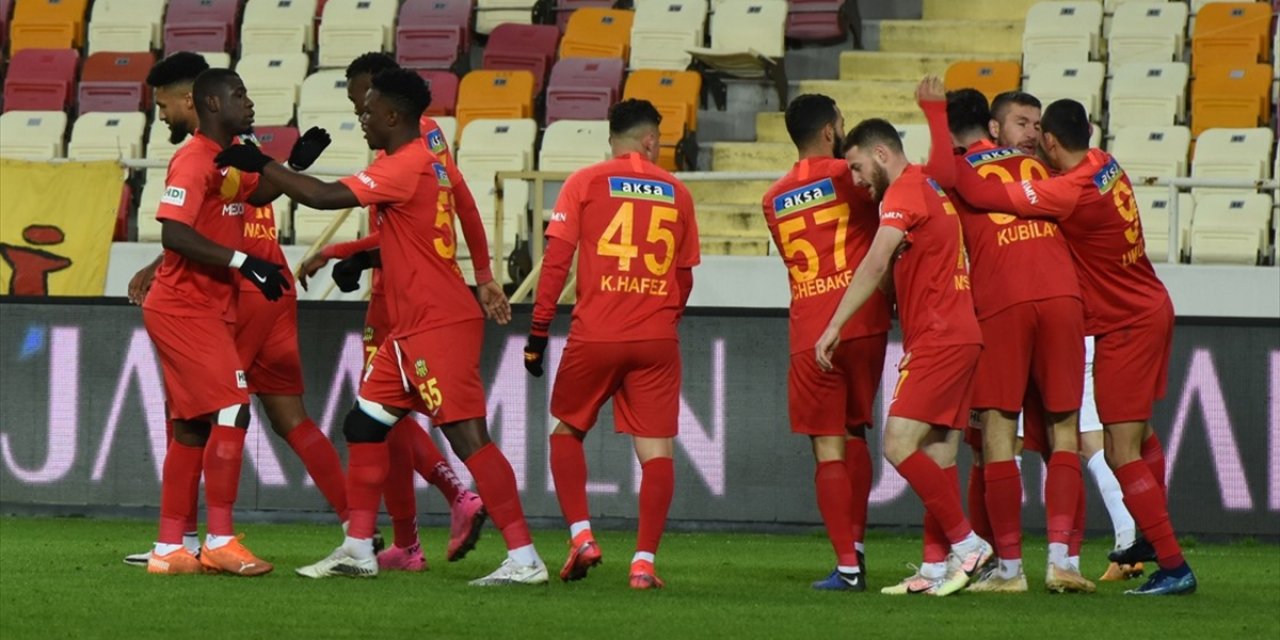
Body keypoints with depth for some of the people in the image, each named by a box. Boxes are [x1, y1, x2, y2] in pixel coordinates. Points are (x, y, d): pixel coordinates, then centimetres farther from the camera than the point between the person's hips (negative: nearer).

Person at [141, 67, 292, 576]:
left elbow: (257, 194, 33)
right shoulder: (194, 161, -16)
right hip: (184, 309, -10)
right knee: (232, 412, -13)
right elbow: (173, 233, -27)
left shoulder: (230, 159, 13)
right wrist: (243, 262, -29)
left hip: (208, 311, 10)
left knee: (193, 427, 11)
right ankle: (220, 542, -11)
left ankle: (169, 548, 14)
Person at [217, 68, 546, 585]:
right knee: (364, 425, 13)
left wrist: (261, 165, -14)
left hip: (440, 326, -11)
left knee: (468, 437, -12)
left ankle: (524, 558, -13)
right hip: (410, 328, 11)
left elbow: (325, 196, -22)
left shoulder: (406, 166, -16)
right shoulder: (428, 161, 14)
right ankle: (358, 550, 18)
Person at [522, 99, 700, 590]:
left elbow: (557, 259, -3)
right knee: (656, 450, 1)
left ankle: (581, 536, 5)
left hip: (595, 333, -1)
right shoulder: (677, 194, 9)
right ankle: (644, 561, -7)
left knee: (567, 431, 18)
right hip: (657, 342, 1)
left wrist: (538, 330, 1)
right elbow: (684, 277, 15)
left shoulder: (585, 183, 2)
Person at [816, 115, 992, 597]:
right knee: (937, 458, 7)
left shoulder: (905, 191, -9)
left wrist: (835, 325, -22)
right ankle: (937, 568, 5)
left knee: (900, 446, -14)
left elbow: (876, 264, -21)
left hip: (938, 338, -10)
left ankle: (968, 544, -12)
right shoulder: (930, 189, 21)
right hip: (958, 336, 10)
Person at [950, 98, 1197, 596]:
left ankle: (1174, 567, -9)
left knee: (1122, 453, -8)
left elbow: (978, 196, -29)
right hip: (1152, 309, 10)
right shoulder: (1104, 165, 0)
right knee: (1139, 434, 24)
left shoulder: (1070, 191, -27)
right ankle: (1153, 539, 40)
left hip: (1126, 327, -10)